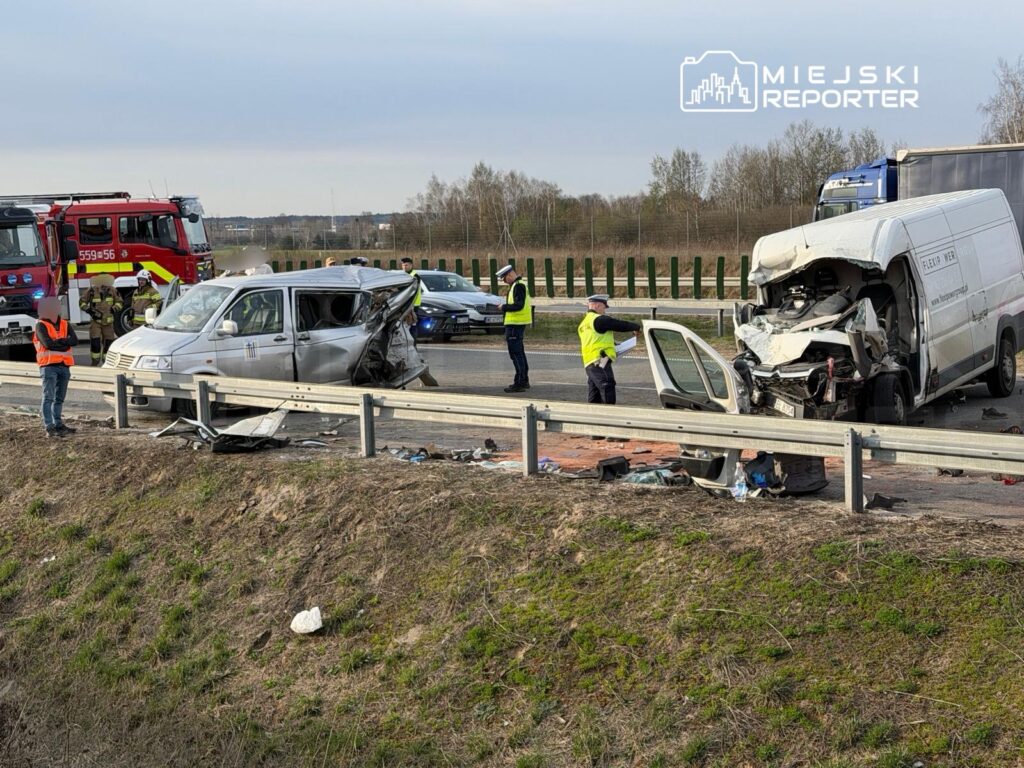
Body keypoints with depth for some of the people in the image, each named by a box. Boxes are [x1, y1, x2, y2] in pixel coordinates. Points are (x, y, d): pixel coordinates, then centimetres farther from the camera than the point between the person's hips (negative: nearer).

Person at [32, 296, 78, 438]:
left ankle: (58, 424, 24)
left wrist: (57, 342, -16)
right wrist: (65, 343, -6)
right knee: (48, 398, -9)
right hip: (48, 366, -5)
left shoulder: (65, 325, 11)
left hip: (64, 365, 5)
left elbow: (74, 340, -5)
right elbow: (47, 343, -16)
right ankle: (49, 427, -12)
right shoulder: (41, 326, -2)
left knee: (59, 398, 14)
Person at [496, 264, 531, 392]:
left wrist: (504, 307, -13)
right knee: (519, 353, 17)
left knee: (516, 353, -10)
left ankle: (519, 383, -10)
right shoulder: (516, 285, 18)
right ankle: (524, 381, 25)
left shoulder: (518, 286, -15)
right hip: (517, 324, 11)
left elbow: (519, 305, -24)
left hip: (515, 324, -11)